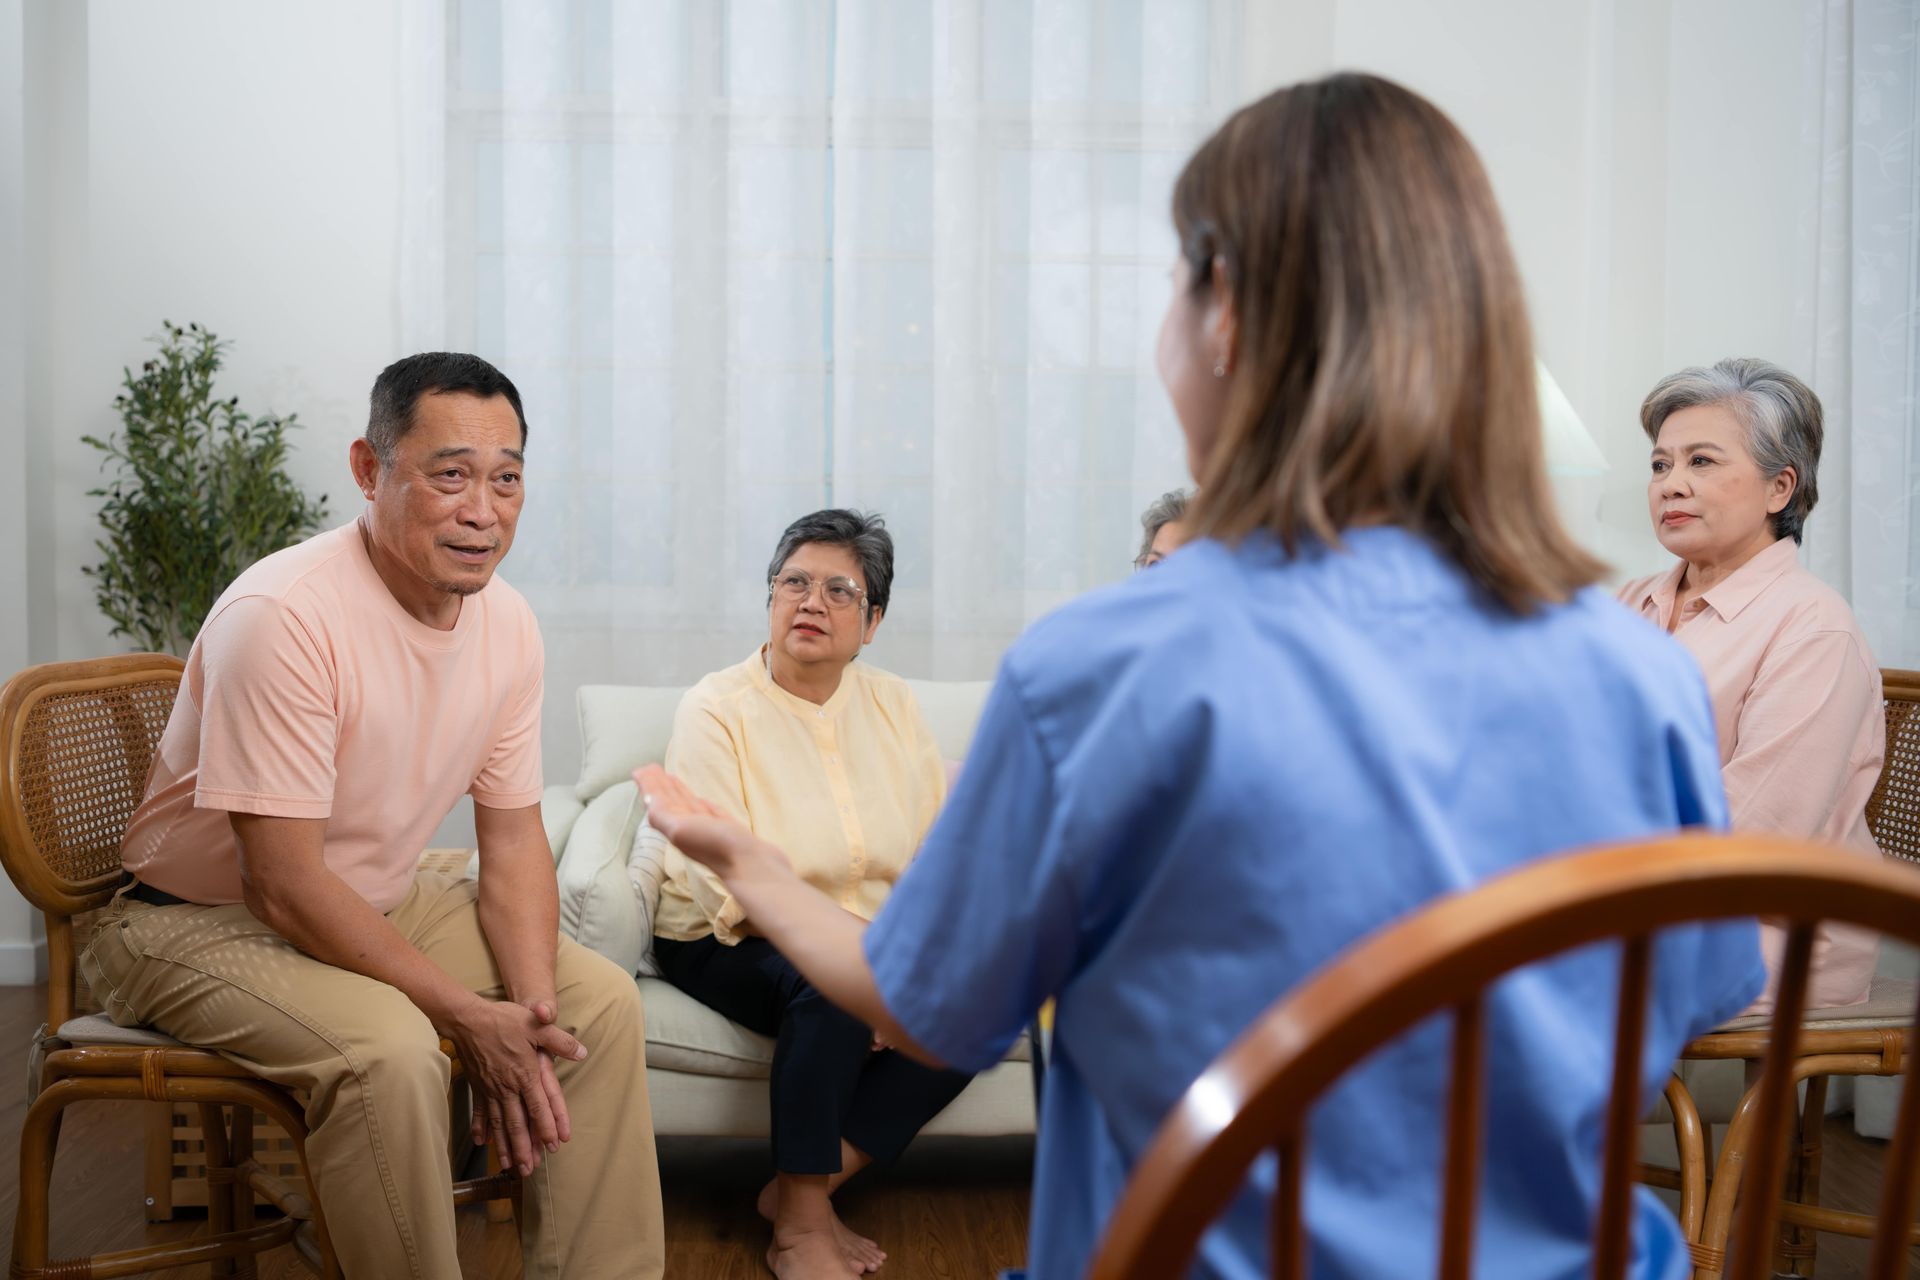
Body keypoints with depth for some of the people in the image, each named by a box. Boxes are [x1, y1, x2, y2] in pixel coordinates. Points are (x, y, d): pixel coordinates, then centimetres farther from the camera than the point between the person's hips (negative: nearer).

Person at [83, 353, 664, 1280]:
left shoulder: (507, 624, -6)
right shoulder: (283, 615, -28)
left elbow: (513, 837, 1)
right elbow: (284, 886, -28)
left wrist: (529, 1011, -15)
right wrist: (469, 1018, -25)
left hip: (380, 903, 7)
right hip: (202, 920, -7)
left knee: (600, 999, -4)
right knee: (386, 1047, -33)